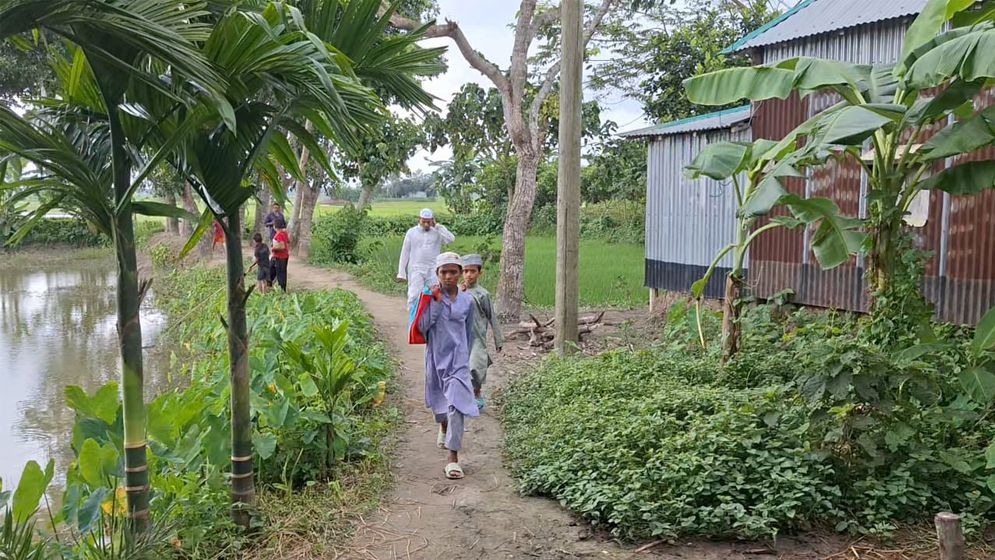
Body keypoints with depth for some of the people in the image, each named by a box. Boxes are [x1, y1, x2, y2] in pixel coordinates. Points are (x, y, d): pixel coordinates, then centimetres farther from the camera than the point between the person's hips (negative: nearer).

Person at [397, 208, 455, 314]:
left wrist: (437, 226, -8)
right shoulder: (411, 232, 7)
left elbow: (451, 239, -15)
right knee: (414, 297, -9)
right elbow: (405, 253, 9)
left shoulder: (438, 232, 5)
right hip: (416, 270, 0)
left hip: (433, 270, 0)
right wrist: (401, 273, 5)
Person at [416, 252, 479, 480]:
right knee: (439, 400, 21)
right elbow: (422, 327, -16)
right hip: (436, 356, 1)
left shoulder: (467, 300, 0)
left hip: (458, 358, -1)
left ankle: (453, 457, -14)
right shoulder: (431, 296, -6)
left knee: (456, 404, -13)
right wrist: (436, 302, -20)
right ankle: (444, 427, 55)